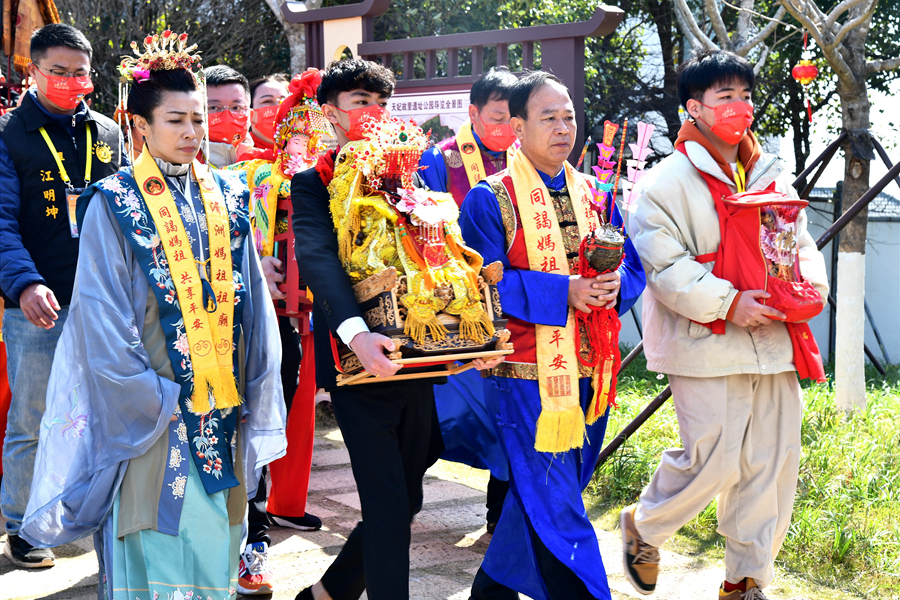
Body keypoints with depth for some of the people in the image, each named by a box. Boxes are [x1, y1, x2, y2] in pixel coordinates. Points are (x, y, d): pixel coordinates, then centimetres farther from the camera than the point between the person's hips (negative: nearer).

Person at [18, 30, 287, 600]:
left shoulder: (226, 197, 10)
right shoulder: (115, 203, -4)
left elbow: (252, 297, 10)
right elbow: (104, 314, -8)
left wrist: (253, 392, 4)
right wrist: (150, 399, -13)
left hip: (224, 404, 4)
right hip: (151, 406, -4)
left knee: (215, 526, 8)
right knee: (159, 529, -1)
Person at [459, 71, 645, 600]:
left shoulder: (594, 195, 13)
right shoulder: (491, 199, -6)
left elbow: (633, 265, 13)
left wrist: (615, 284, -10)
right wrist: (563, 292, -20)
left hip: (588, 371, 6)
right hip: (527, 373, -6)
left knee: (535, 500, 15)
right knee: (553, 506, -7)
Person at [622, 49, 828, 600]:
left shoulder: (772, 178, 15)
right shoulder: (667, 183, -5)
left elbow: (801, 242, 19)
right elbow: (664, 267, -12)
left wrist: (810, 283, -3)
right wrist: (728, 303, -19)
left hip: (773, 343, 6)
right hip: (706, 345, -6)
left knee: (774, 462, 6)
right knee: (715, 461, -8)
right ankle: (643, 526, 22)